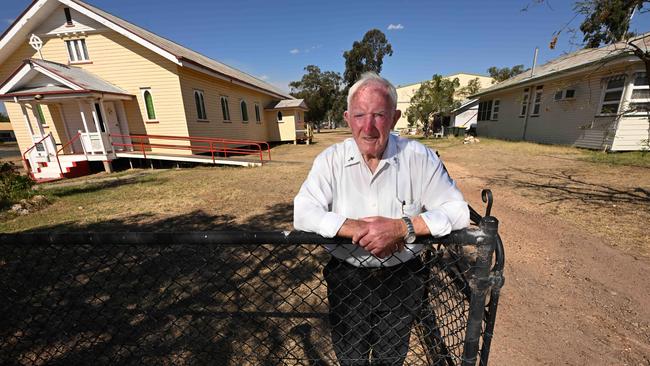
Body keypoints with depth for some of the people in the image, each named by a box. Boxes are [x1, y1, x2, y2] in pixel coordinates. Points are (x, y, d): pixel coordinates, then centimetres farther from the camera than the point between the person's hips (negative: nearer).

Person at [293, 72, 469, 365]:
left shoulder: (419, 157, -13)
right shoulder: (331, 159, -12)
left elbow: (457, 211, -13)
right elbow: (303, 214, -19)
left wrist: (401, 227, -29)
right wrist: (357, 228, -31)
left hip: (403, 279, 1)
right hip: (347, 278, 0)